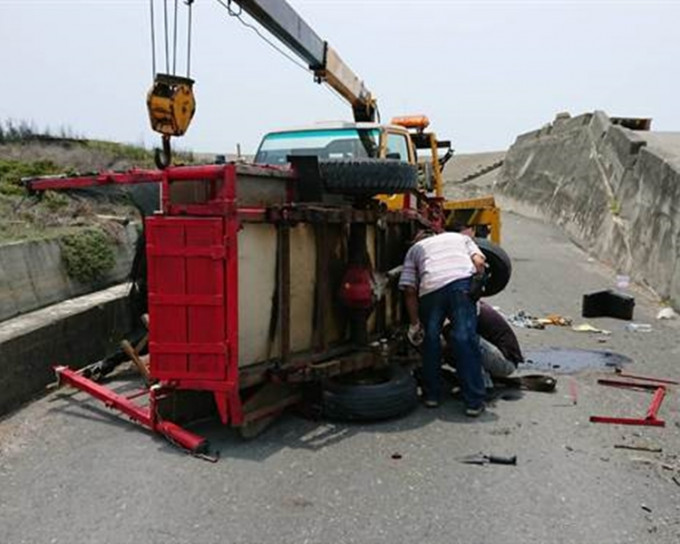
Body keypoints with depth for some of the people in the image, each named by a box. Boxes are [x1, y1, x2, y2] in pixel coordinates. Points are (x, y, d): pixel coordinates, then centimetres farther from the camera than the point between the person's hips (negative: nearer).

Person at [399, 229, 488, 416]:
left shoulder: (414, 249, 32)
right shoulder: (460, 237, 36)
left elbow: (409, 290, 17)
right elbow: (479, 261, 14)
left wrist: (414, 323, 21)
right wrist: (477, 288, 24)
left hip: (430, 287, 0)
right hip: (462, 281, 0)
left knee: (430, 339, 16)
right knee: (465, 339, 0)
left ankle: (431, 395, 24)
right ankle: (474, 402, 0)